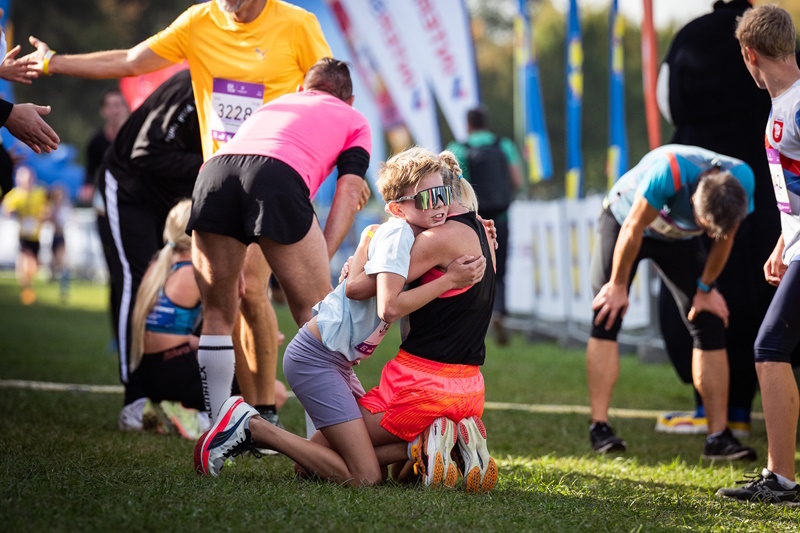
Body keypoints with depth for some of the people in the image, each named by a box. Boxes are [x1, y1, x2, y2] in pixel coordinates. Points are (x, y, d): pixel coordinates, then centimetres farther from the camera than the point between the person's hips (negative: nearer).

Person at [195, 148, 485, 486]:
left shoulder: (418, 237, 12)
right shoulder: (397, 233, -16)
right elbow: (389, 306, -27)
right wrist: (449, 280, -20)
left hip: (339, 360, 10)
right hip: (316, 356, -10)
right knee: (364, 477, -14)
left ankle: (252, 432, 16)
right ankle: (249, 425, -9)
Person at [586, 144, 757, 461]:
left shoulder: (742, 181, -28)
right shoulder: (670, 171, -42)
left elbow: (724, 238, -9)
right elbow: (633, 229, -29)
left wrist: (706, 288, -1)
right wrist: (619, 286, -18)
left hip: (678, 239, 4)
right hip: (624, 221, -4)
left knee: (710, 325, -6)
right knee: (607, 317, -15)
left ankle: (719, 436, -3)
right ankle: (599, 427, -14)